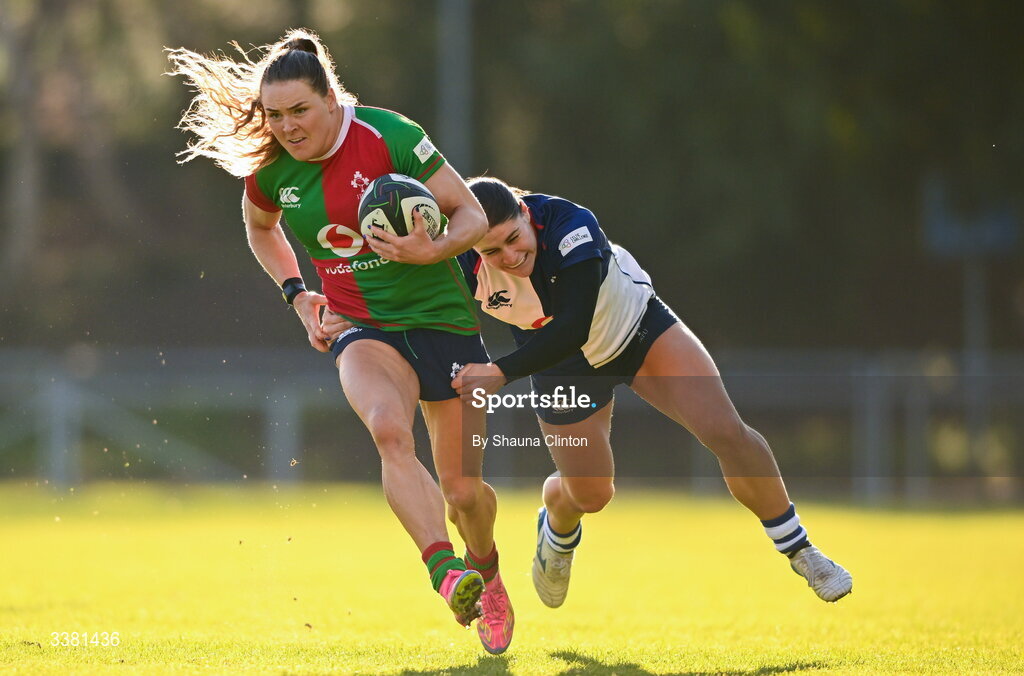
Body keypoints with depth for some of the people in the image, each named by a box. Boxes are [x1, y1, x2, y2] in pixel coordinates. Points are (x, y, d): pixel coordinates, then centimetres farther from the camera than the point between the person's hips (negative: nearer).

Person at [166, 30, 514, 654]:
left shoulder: (389, 136, -14)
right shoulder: (271, 171, -2)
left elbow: (473, 215, -8)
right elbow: (261, 228, 22)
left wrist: (433, 249, -27)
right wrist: (296, 292, 8)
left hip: (442, 319, -1)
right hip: (361, 327, 1)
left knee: (462, 490, 2)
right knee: (389, 428, -34)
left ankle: (487, 572, 36)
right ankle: (447, 573, -45)